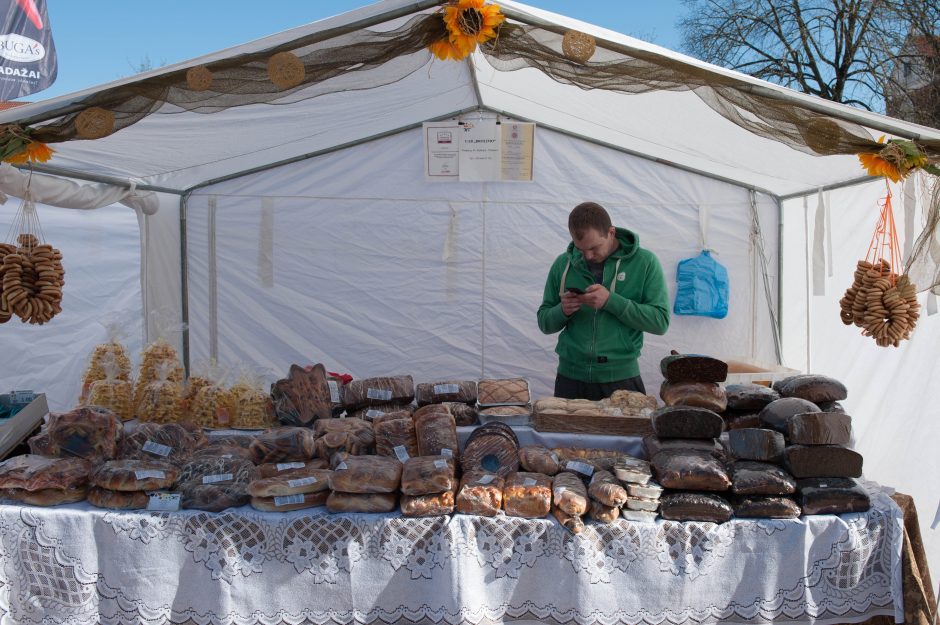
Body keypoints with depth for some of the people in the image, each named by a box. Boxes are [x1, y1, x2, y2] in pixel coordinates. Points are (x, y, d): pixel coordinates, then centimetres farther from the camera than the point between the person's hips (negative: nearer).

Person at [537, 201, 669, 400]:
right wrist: (562, 311, -13)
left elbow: (660, 321, -10)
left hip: (621, 378, -2)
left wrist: (611, 301, -20)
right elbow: (544, 322, 10)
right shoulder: (563, 264, 4)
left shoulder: (644, 262, -4)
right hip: (570, 377, 2)